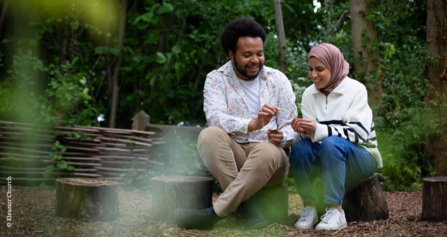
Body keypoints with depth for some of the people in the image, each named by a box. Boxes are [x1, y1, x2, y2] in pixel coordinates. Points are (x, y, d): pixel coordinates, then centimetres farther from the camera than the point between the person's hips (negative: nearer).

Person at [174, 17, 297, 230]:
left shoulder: (278, 80, 7)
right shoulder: (216, 79, 2)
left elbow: (290, 127, 3)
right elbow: (215, 118, -18)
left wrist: (281, 137, -22)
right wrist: (253, 124, -35)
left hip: (269, 156, 0)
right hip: (230, 157, 0)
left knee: (267, 151, -36)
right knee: (209, 135, -31)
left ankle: (215, 213, -29)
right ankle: (250, 210, -29)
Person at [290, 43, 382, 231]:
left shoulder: (355, 90, -9)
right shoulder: (309, 94, 5)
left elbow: (358, 132, -20)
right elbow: (311, 133, 1)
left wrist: (319, 130, -31)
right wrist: (304, 131, -24)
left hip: (361, 157, -4)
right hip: (326, 159, 4)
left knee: (331, 143, -36)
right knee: (299, 149, -27)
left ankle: (336, 211, -34)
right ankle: (309, 207, -20)